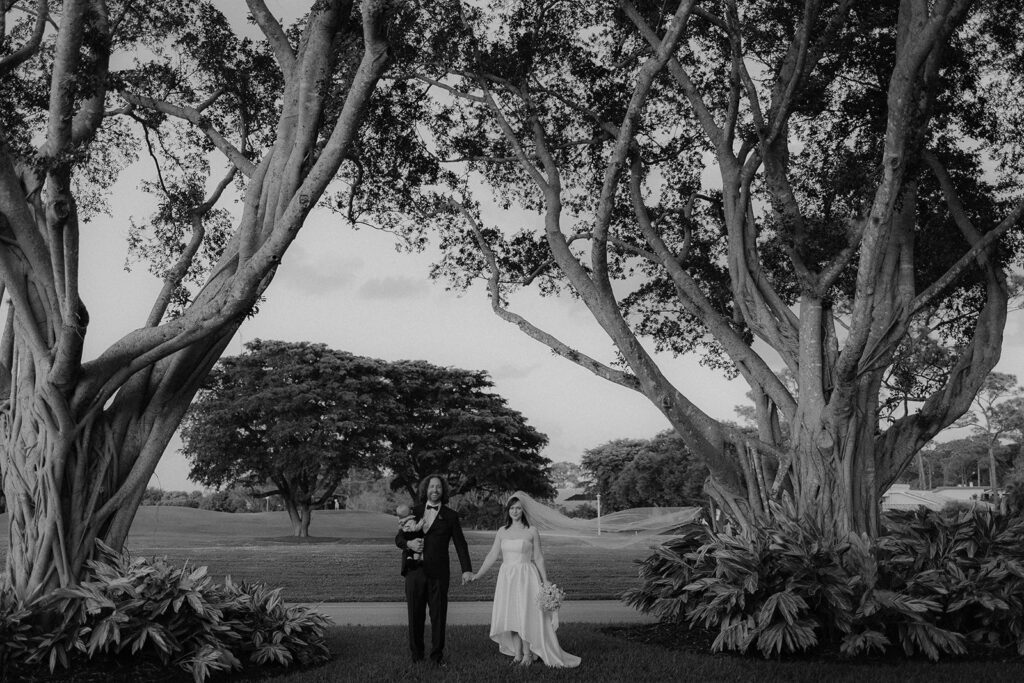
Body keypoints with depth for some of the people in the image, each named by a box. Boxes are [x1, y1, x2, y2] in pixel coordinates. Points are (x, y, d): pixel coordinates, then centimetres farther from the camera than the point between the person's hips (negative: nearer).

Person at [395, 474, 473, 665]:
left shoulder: (450, 515, 5)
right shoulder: (414, 511, 11)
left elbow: (460, 544, 2)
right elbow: (398, 538, 12)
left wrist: (467, 569, -9)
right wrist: (408, 543, -11)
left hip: (438, 574, -1)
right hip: (415, 571, 2)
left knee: (438, 615, 2)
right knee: (415, 615, 5)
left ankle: (437, 654, 16)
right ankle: (416, 653, 18)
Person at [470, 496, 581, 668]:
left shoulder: (531, 532, -2)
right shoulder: (502, 532, 7)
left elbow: (539, 558, 0)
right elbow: (492, 555, 8)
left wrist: (546, 582, -2)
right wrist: (478, 574, 3)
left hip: (526, 576, -3)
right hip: (506, 576, 4)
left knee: (526, 615, -5)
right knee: (510, 616, 4)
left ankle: (528, 654, 6)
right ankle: (517, 653, 13)